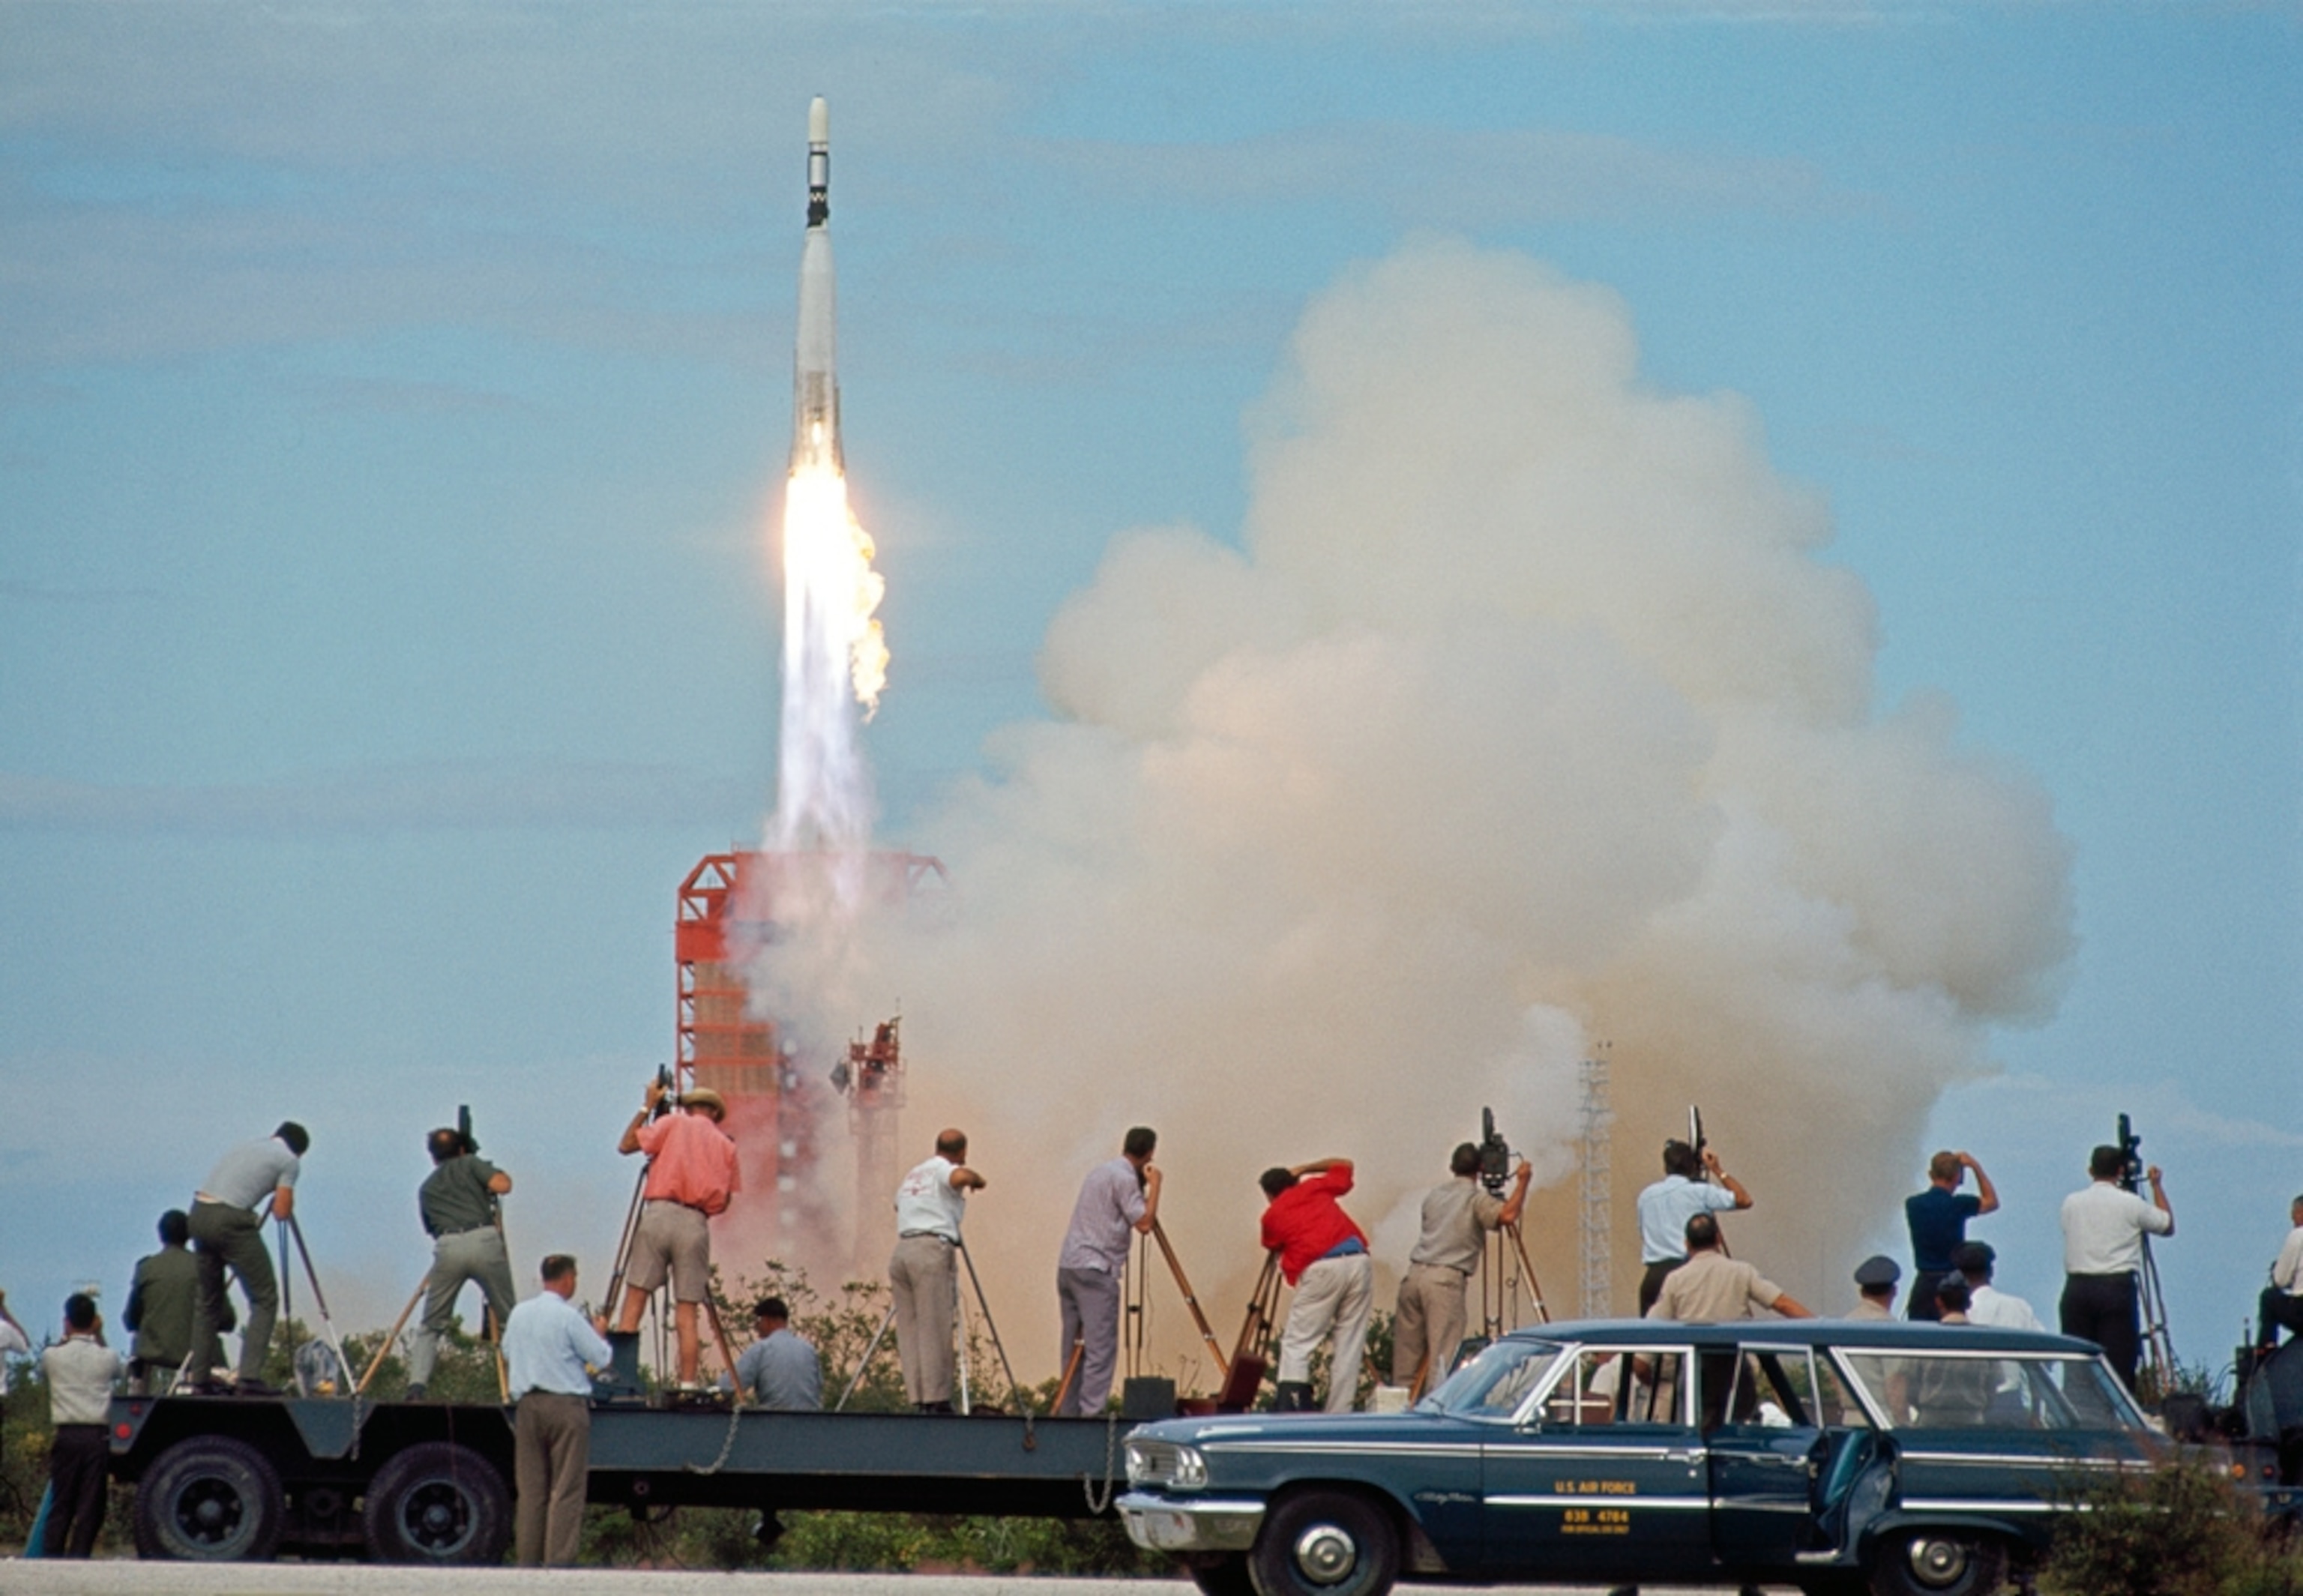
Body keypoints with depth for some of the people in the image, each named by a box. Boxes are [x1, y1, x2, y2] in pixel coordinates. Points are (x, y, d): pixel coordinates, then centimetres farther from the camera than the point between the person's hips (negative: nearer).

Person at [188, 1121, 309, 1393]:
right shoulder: (289, 1160, 6)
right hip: (230, 1222, -7)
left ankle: (198, 1376, 20)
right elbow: (282, 1212, 3)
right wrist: (283, 1198, 22)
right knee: (264, 1299, 1)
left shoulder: (247, 1147, 26)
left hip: (199, 1215, 7)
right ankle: (250, 1376, -10)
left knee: (206, 1298, 19)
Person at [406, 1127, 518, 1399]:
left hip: (447, 1248, 2)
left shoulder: (427, 1189, 28)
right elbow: (502, 1185, 4)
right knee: (509, 1321, 9)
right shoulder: (470, 1164, 18)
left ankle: (416, 1386, -7)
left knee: (430, 1326, 10)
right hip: (484, 1241, -2)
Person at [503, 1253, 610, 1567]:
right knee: (566, 1488, -3)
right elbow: (601, 1358, -7)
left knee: (530, 1486, 9)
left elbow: (507, 1351, 23)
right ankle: (558, 1558, -8)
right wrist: (599, 1332, 12)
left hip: (528, 1404, 6)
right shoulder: (568, 1317, -11)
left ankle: (528, 1557, 8)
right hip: (566, 1404, -6)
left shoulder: (519, 1314, 8)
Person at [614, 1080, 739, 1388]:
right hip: (696, 1224, 2)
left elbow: (626, 1145, 11)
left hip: (660, 1213, -2)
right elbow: (724, 1201, 14)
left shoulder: (673, 1123, 12)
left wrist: (648, 1106, 21)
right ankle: (688, 1384, -6)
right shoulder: (725, 1145, 18)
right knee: (687, 1311, 1)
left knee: (635, 1298, -4)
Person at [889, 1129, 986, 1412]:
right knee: (934, 1329, -7)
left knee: (909, 1330, 4)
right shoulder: (946, 1170, 1)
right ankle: (936, 1401, -10)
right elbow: (959, 1177, -20)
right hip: (932, 1251, -7)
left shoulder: (913, 1174, 25)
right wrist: (976, 1179, 0)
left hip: (900, 1251, 7)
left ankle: (918, 1399, 0)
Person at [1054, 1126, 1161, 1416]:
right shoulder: (1124, 1178, -8)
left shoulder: (1100, 1172, 19)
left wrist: (1146, 1186, 24)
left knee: (1073, 1348, 10)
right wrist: (1154, 1186, -2)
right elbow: (1144, 1223, -13)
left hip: (1068, 1266, 9)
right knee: (1100, 1349, -10)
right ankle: (1091, 1412, -16)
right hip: (1095, 1271, -9)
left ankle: (1068, 1412, 10)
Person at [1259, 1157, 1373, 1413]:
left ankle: (1289, 1411, -13)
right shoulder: (1316, 1187, 24)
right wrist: (1304, 1169, 45)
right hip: (1359, 1261, 4)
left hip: (1321, 1269, -4)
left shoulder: (1273, 1214, 17)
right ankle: (1339, 1417, 5)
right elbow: (1345, 1166, 42)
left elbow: (1273, 1247, 32)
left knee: (1296, 1345, 1)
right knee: (1349, 1347, 8)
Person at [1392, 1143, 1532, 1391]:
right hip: (1446, 1278, -6)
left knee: (1406, 1353, 9)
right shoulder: (1476, 1198, 0)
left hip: (1414, 1275, 6)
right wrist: (1522, 1181, -3)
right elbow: (1507, 1215, -16)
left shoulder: (1434, 1195, 20)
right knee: (1443, 1357, -8)